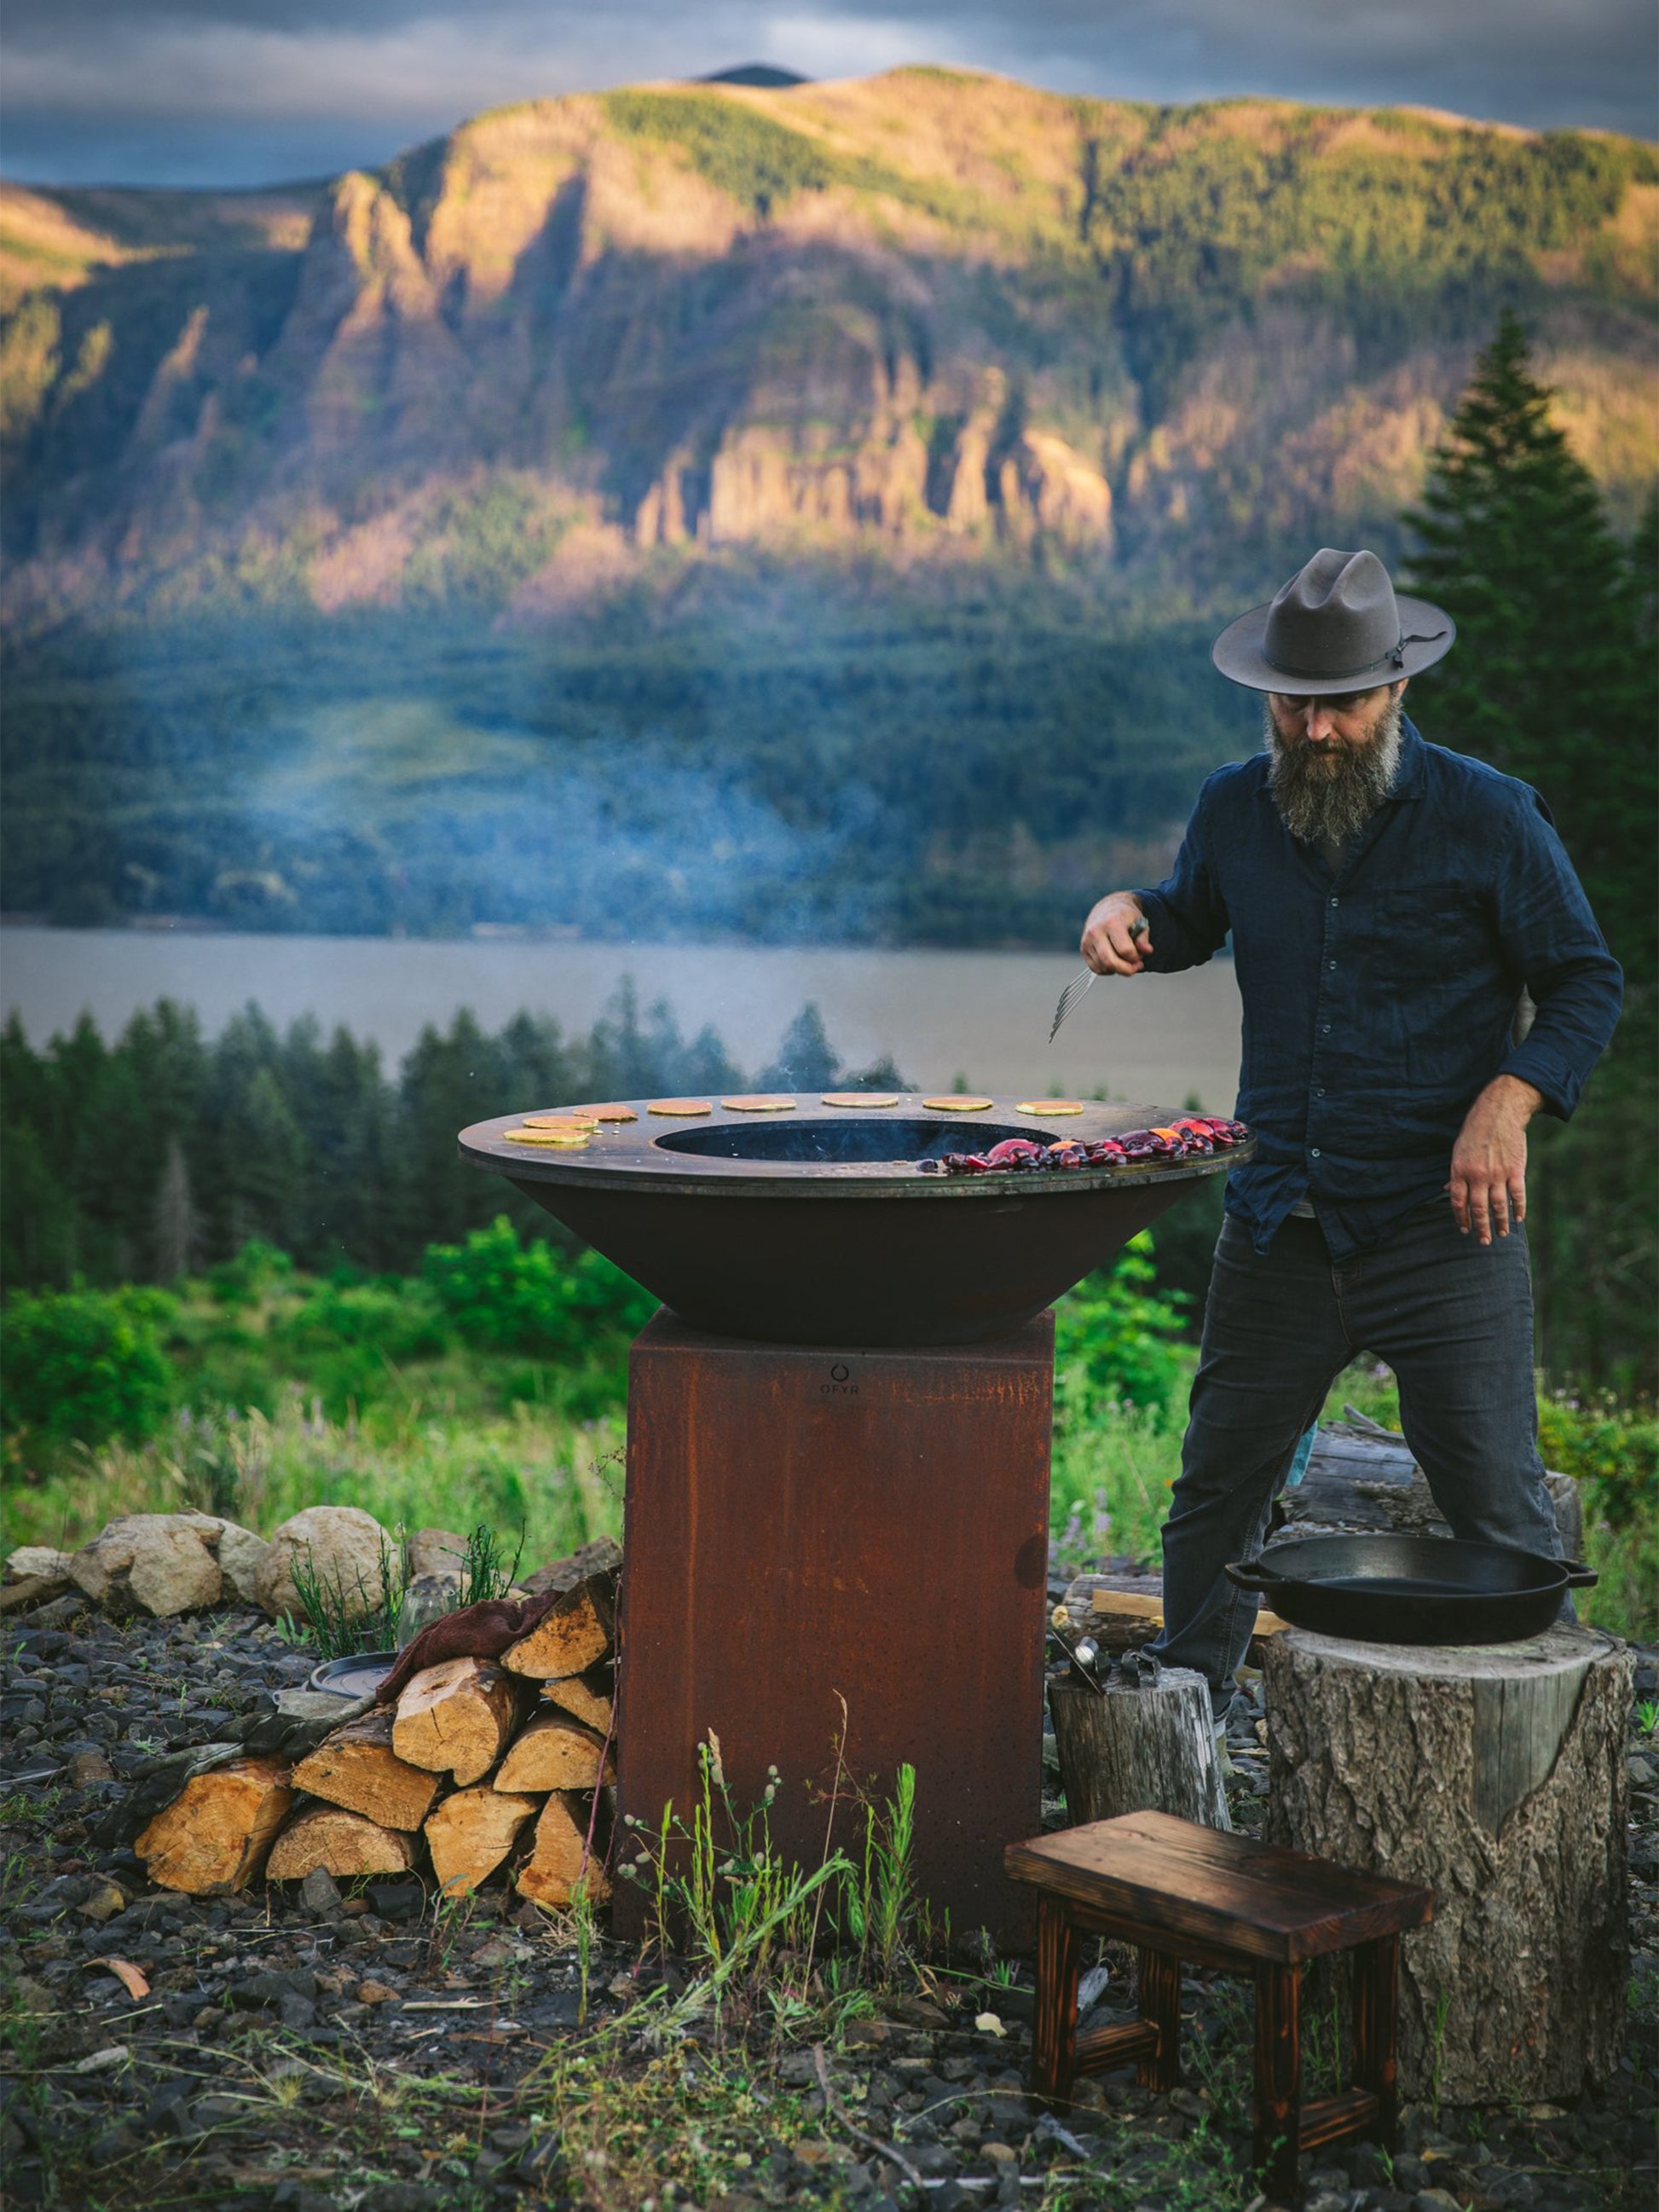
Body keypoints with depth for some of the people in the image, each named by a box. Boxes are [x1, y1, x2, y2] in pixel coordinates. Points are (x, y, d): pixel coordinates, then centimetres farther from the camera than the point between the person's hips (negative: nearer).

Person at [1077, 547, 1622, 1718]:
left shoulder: (1488, 815, -6)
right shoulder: (1235, 807, 5)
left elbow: (1586, 982, 0)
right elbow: (1191, 923, 24)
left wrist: (1508, 1103, -16)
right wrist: (1126, 913, 1)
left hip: (1443, 1225, -3)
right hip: (1278, 1225, 4)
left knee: (1497, 1508, 2)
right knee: (1217, 1490, 12)